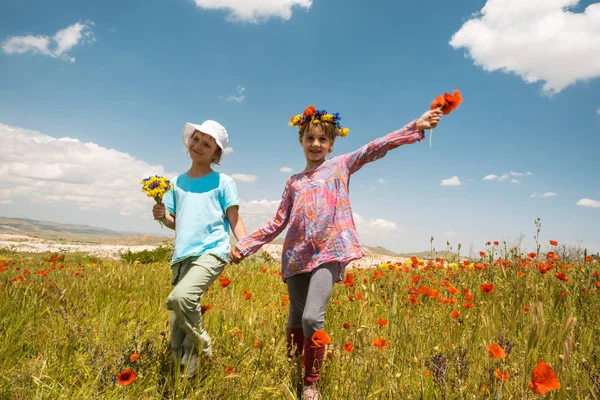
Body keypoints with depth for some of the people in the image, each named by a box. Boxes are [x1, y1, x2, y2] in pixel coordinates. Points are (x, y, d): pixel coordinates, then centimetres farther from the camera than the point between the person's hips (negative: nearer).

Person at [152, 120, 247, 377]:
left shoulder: (223, 182, 5)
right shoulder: (176, 182, 18)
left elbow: (234, 220, 2)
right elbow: (174, 223, 20)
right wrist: (163, 217, -3)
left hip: (211, 252, -5)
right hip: (182, 255, 5)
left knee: (180, 297, -30)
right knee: (176, 331, 4)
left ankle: (200, 340, -2)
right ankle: (185, 377, 23)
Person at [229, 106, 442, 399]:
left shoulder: (340, 165, 8)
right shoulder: (293, 182, 17)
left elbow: (376, 148, -5)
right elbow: (277, 223, 17)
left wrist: (416, 126, -17)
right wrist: (245, 245, 12)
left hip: (328, 253, -4)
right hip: (296, 256, 4)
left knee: (312, 317, -16)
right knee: (295, 320, 9)